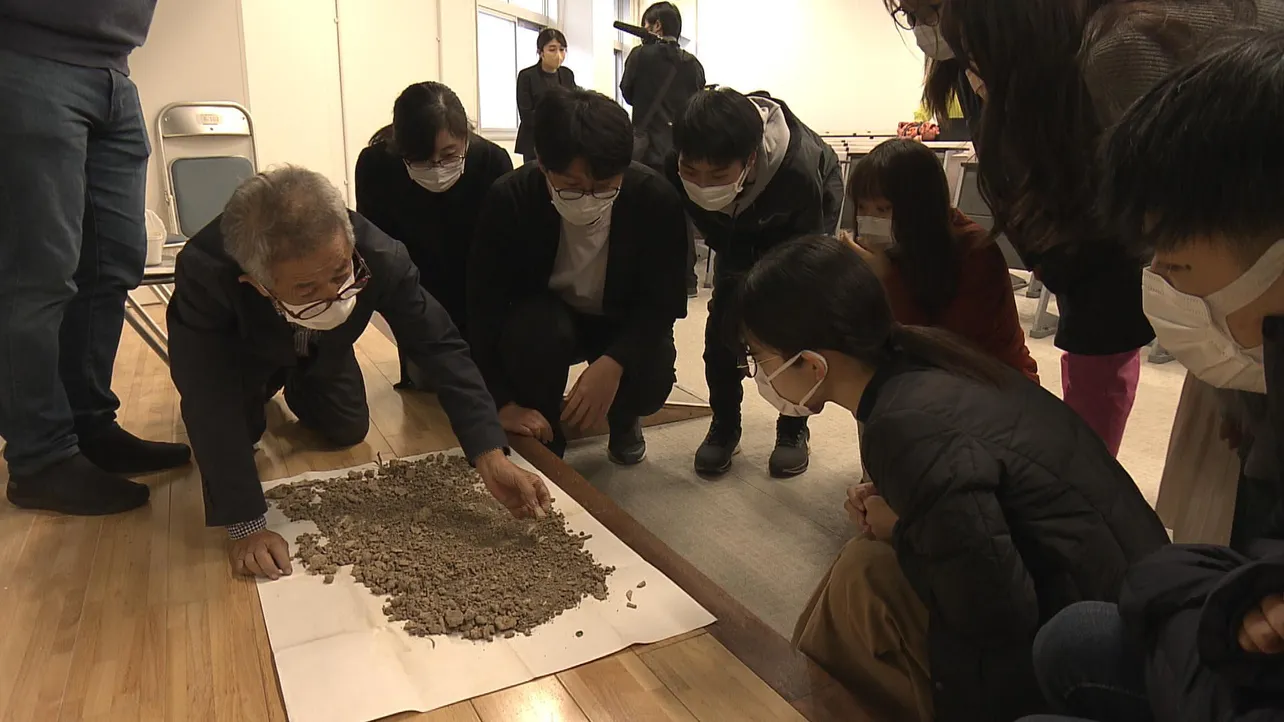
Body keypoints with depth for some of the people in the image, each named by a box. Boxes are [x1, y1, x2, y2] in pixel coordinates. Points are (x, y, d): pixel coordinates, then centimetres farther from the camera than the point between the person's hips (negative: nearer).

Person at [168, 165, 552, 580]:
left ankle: (297, 388, 34)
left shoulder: (381, 258, -41)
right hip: (239, 351, -1)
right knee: (236, 430, -14)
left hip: (321, 350, 2)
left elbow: (440, 347, -36)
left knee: (347, 431, 2)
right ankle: (261, 390, 21)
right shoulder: (204, 274, -46)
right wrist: (246, 527, -42)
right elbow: (212, 410, -41)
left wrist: (490, 458, -46)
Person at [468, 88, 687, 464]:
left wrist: (614, 362, -40)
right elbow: (483, 308, -22)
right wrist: (503, 403, -32)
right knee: (538, 329, -35)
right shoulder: (509, 200, -26)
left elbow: (662, 302, -21)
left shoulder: (656, 199, -26)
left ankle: (622, 417, 10)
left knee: (651, 380, -30)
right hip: (542, 320, 0)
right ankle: (543, 440, -5)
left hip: (625, 326, 1)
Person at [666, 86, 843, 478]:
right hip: (738, 227, 3)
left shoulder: (800, 171, -46)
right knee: (723, 319, -8)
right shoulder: (677, 168, -37)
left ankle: (793, 428, 6)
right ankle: (724, 426, 9)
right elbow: (715, 233, -16)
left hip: (809, 209, -3)